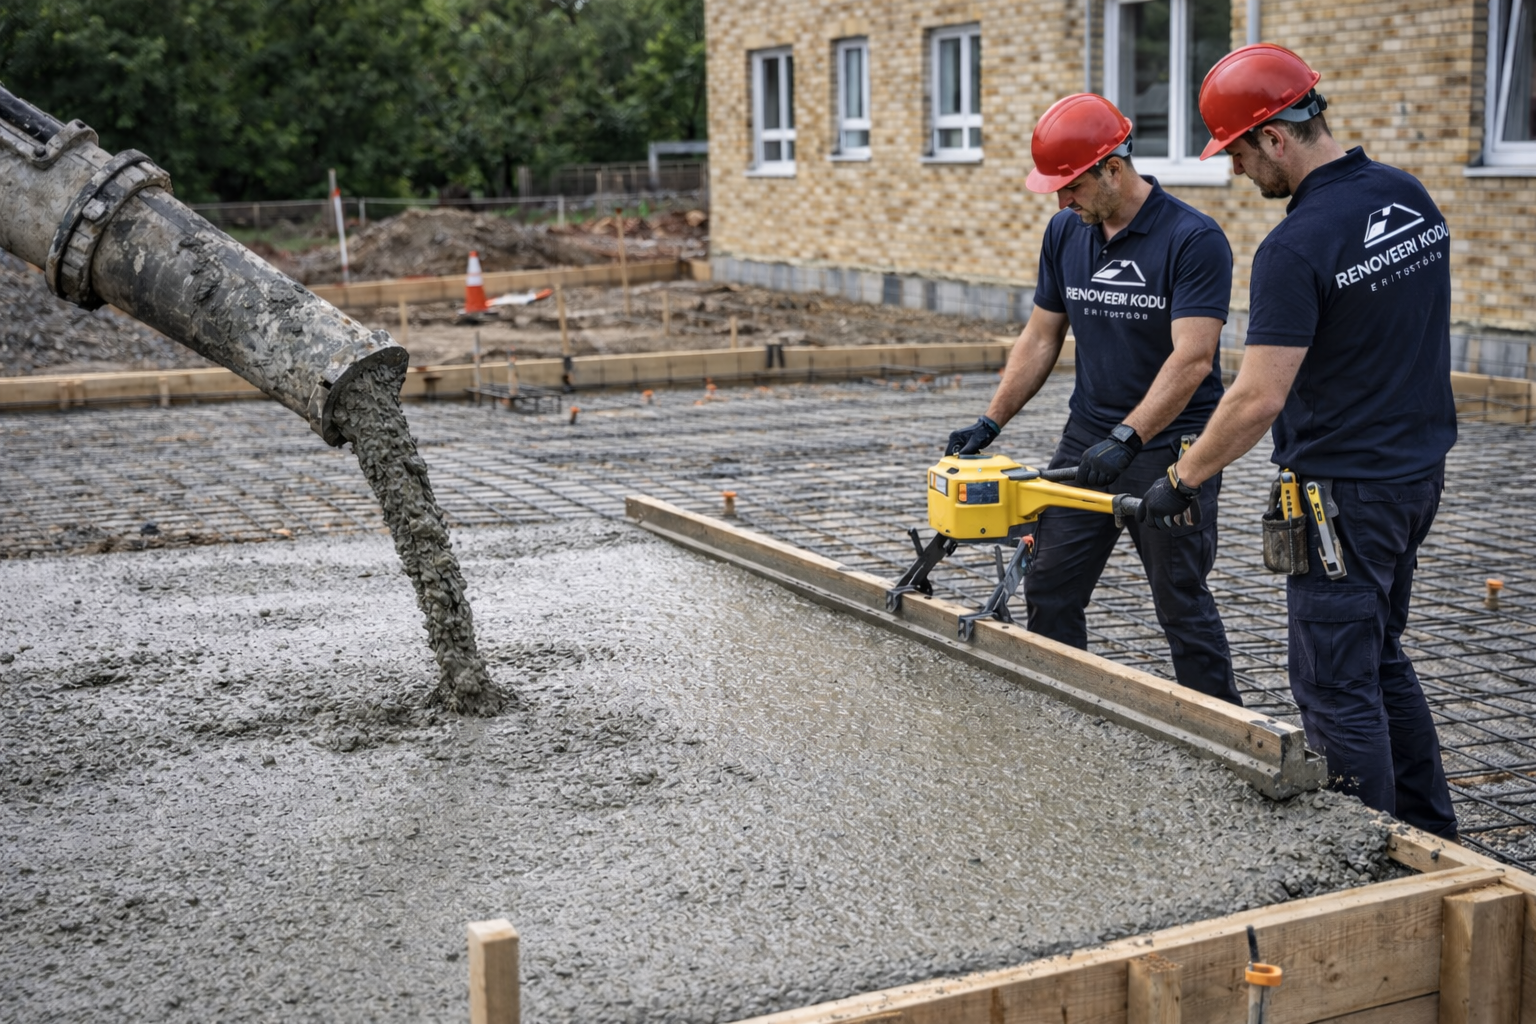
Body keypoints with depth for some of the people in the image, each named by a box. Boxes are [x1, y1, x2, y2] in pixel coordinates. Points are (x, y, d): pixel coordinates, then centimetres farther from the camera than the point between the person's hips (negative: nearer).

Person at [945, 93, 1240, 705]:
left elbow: (1192, 360, -23)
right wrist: (990, 423, 4)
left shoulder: (1193, 240, -17)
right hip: (1086, 438, 6)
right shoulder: (1065, 232, 4)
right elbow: (1042, 338, 11)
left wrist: (1126, 438, -31)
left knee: (1181, 604, 1)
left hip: (1170, 445, -6)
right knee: (1049, 591, 7)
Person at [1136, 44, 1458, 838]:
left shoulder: (1296, 248, -23)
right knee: (1381, 661, 22)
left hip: (1346, 490, -9)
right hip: (1419, 469, 9)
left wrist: (1182, 480, -12)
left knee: (1338, 686, 2)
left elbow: (1259, 399, -24)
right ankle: (1432, 839, 31)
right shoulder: (1411, 197, 4)